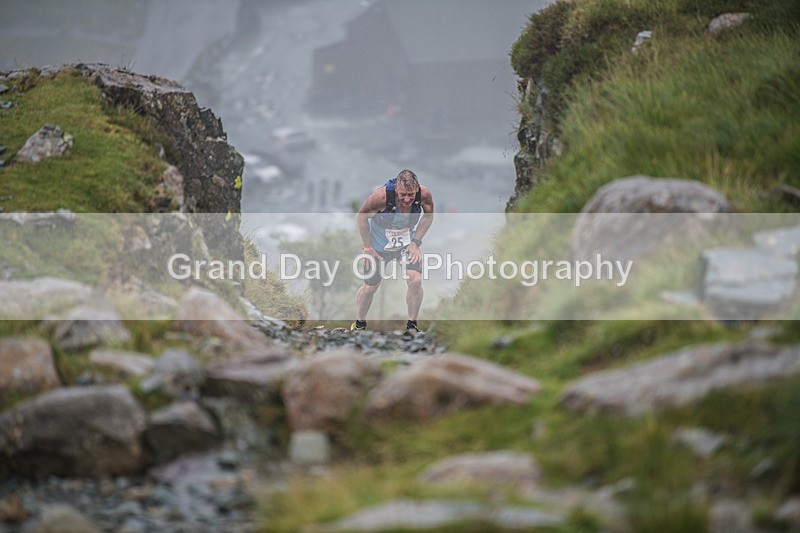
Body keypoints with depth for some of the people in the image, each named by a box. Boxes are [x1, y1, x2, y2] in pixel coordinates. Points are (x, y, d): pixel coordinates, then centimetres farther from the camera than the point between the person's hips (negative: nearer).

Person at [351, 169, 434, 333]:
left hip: (407, 243, 2)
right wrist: (368, 248, -14)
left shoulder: (424, 195, -25)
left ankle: (411, 326, 4)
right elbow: (361, 217, -17)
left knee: (415, 280, -14)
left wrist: (416, 242, -8)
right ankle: (359, 324, 29)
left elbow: (428, 215, -2)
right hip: (379, 245, -2)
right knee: (370, 287, 4)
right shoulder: (381, 197, -35)